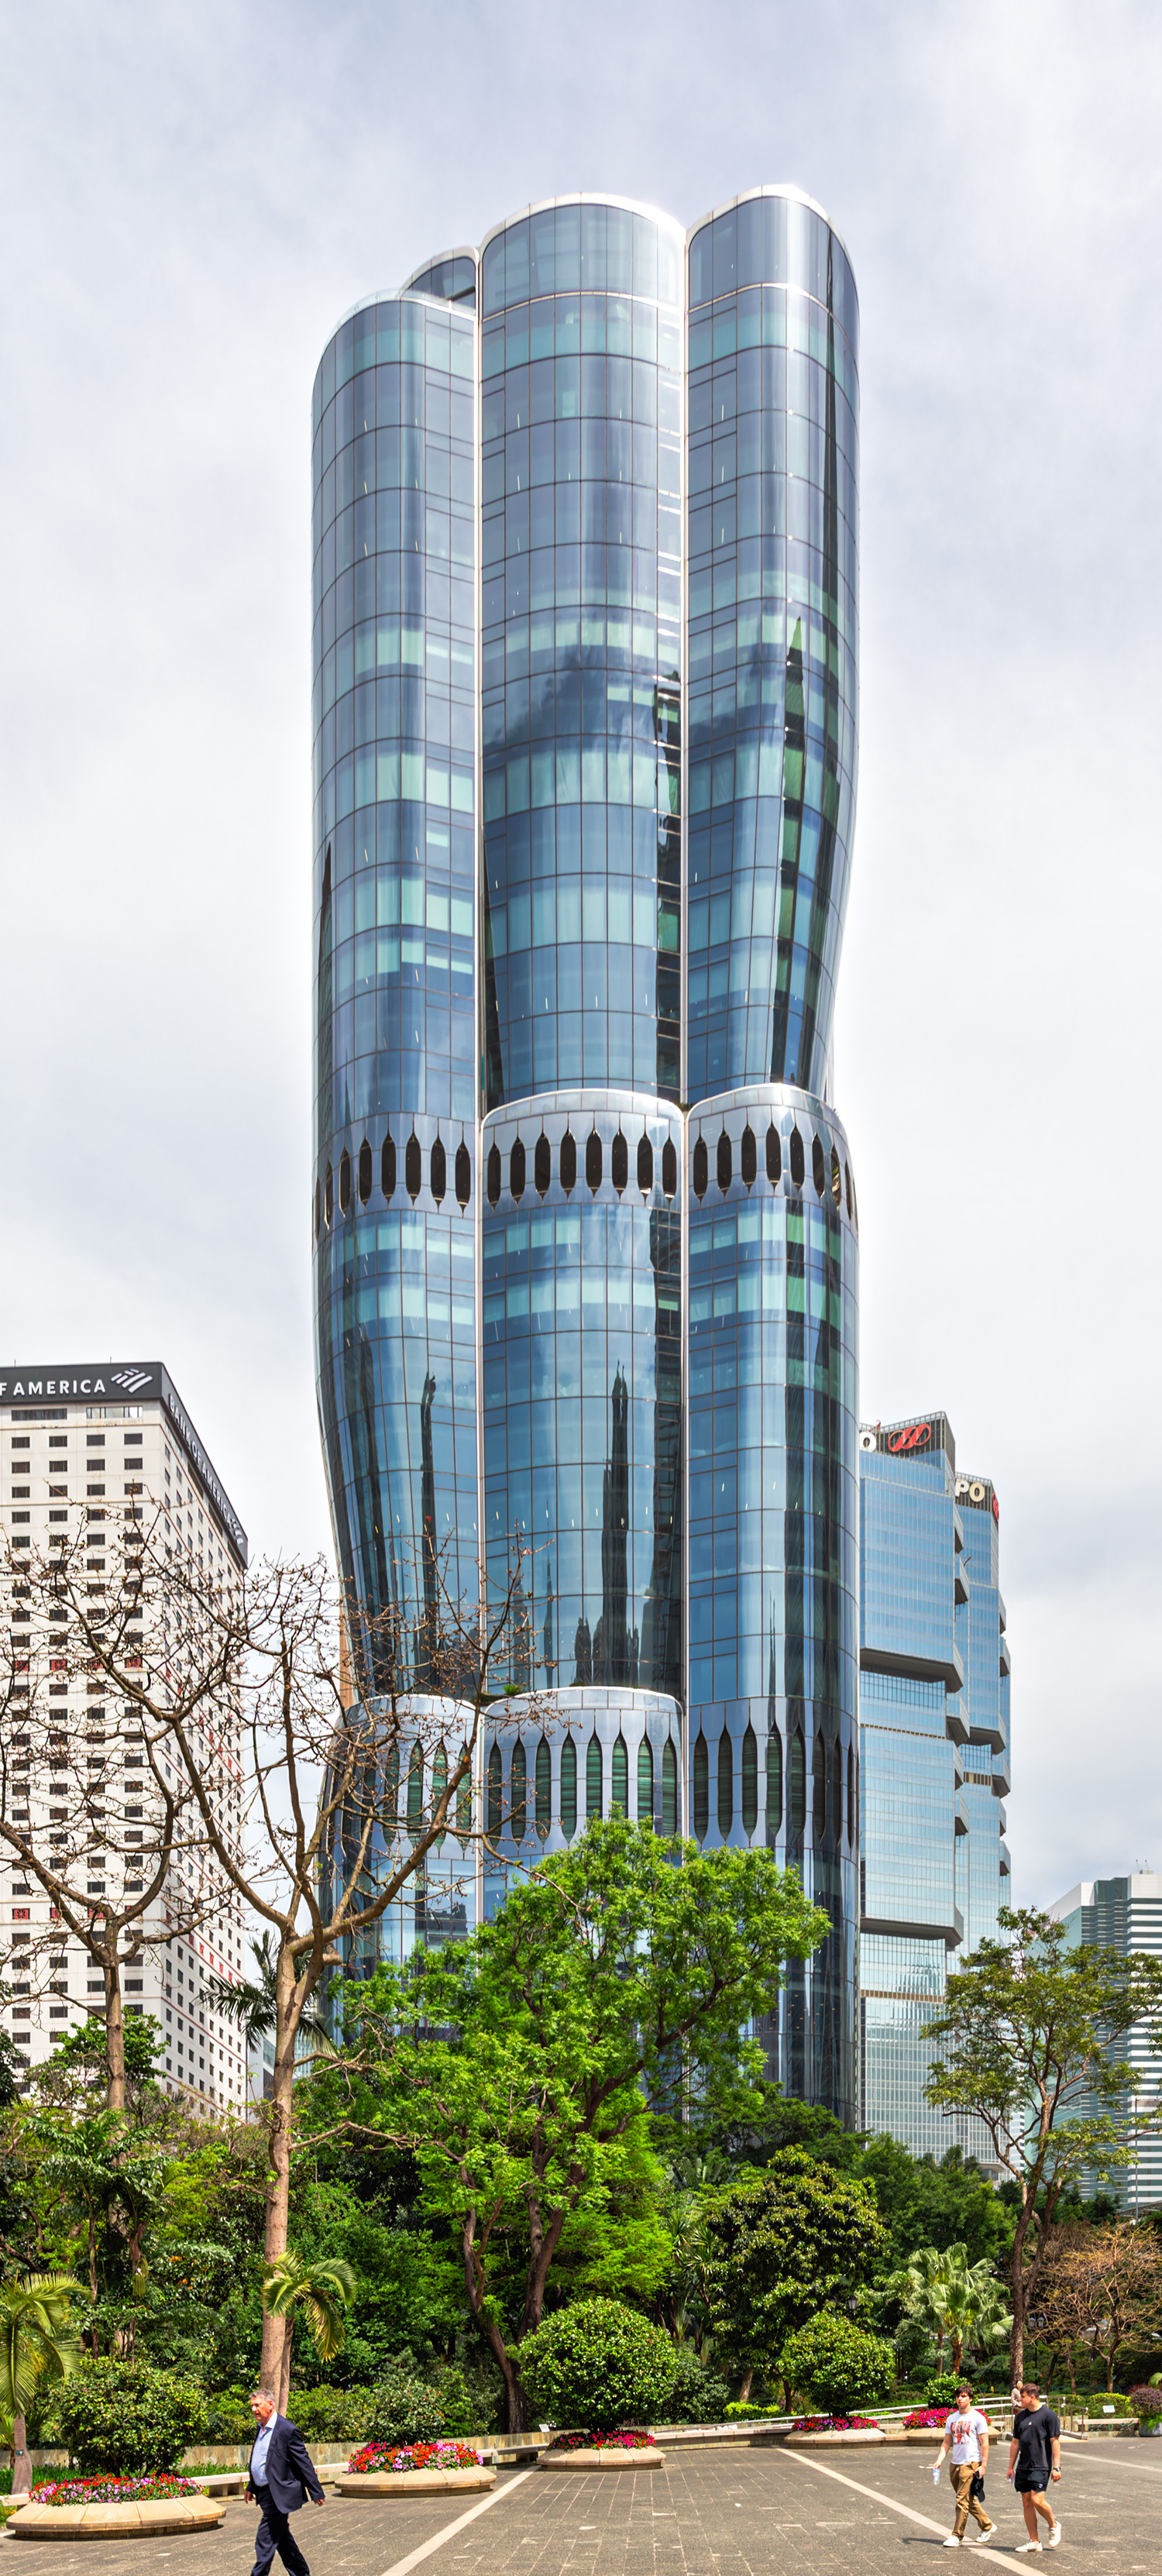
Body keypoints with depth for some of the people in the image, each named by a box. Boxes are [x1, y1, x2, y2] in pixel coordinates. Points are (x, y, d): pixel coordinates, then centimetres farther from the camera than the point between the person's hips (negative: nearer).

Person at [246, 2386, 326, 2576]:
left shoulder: (287, 2430, -16)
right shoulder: (261, 2428, 10)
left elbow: (304, 2463, -13)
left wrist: (316, 2493, -10)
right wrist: (251, 2487, 26)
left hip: (278, 2495, -9)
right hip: (264, 2493, 9)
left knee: (265, 2542, -9)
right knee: (283, 2539, 17)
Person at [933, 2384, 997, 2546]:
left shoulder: (978, 2418, -5)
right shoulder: (952, 2419, 12)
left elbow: (984, 2444, -6)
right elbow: (946, 2443, 15)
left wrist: (983, 2466, -12)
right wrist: (939, 2460, 2)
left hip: (971, 2464, -7)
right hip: (955, 2464, 7)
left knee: (963, 2500, -10)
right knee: (969, 2500, 14)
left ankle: (956, 2536, -5)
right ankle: (988, 2526, 30)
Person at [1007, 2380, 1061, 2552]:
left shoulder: (1048, 2415, -7)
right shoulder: (1020, 2416, 12)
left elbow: (1055, 2442, -7)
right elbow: (1015, 2442, 18)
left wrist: (1056, 2467, -11)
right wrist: (1011, 2467, 17)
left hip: (1041, 2466, -6)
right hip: (1023, 2467, 6)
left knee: (1037, 2500, -15)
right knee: (1027, 2502, 5)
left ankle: (1054, 2526, 13)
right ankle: (1034, 2541, 12)